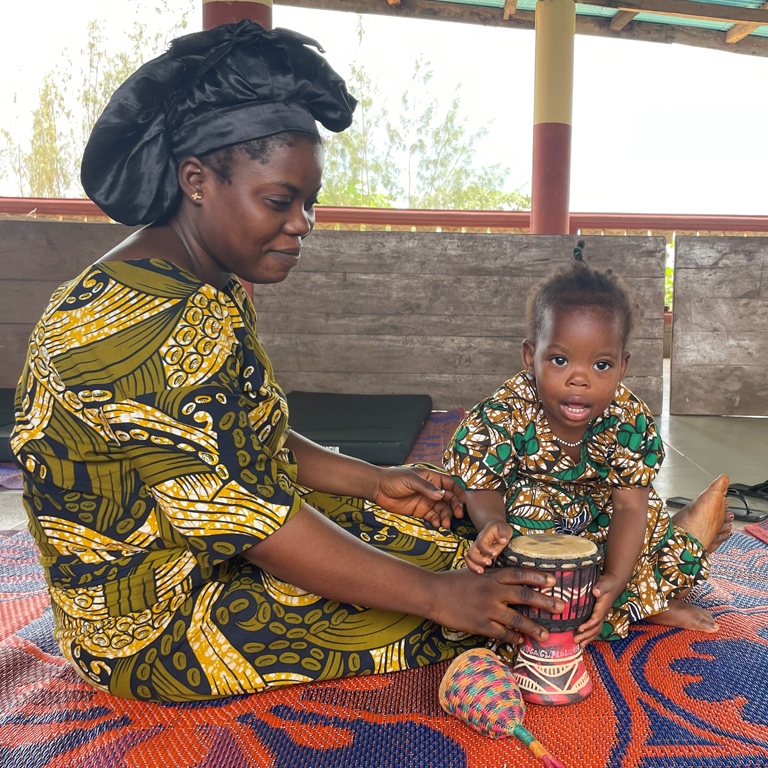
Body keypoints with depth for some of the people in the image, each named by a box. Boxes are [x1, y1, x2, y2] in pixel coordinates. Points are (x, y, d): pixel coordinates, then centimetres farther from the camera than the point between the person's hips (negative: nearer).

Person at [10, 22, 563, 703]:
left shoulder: (207, 289, 4)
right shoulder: (146, 323, -29)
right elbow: (246, 514, -30)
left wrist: (376, 482, -1)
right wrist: (435, 595, -26)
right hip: (155, 630, -9)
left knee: (442, 517, 9)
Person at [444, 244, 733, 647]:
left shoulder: (629, 419, -19)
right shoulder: (502, 416, -27)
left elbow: (629, 505, -21)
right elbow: (480, 487, -18)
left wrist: (615, 580, -35)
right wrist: (492, 525, -43)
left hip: (598, 520, 3)